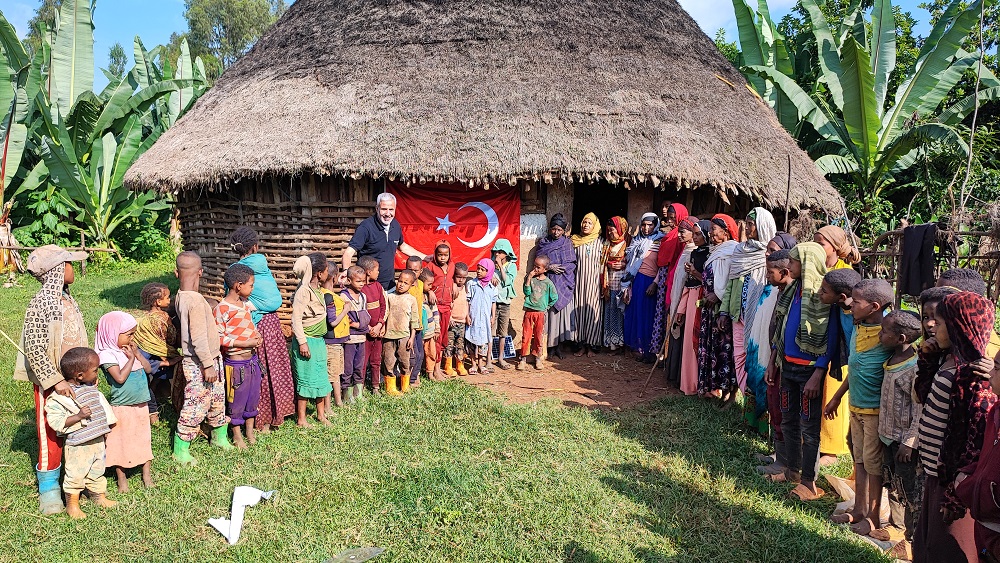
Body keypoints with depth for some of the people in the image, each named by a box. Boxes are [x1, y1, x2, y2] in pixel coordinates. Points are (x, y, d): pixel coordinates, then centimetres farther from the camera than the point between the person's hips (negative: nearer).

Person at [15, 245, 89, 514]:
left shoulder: (67, 298, 6)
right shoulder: (41, 303, -19)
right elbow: (33, 348, -23)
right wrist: (54, 381, -25)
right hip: (51, 383, -7)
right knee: (51, 434, 5)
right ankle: (49, 490, 20)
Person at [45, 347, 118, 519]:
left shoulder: (92, 388, 3)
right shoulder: (60, 396, -21)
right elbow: (55, 420, -24)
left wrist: (106, 426, 22)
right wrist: (78, 416, -31)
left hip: (98, 440, 7)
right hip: (78, 445, -7)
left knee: (97, 471, 21)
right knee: (76, 474, 6)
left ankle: (100, 497, 38)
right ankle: (72, 505, 24)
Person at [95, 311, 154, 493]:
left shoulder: (129, 349, 6)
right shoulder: (107, 354, -15)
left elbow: (148, 369, 4)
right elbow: (120, 378, -25)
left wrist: (137, 353, -7)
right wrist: (131, 359, -17)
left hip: (141, 404, 6)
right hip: (121, 407, -6)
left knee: (144, 439, 13)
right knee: (121, 442, 8)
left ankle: (147, 474, 25)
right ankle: (121, 478, 22)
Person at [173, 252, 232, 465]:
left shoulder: (180, 297, 3)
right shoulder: (195, 300, -24)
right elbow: (198, 337, -26)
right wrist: (208, 365, -20)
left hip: (210, 359, 9)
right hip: (199, 364, -9)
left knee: (217, 399, 21)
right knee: (196, 407, 1)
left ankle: (219, 437, 37)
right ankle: (180, 450, 13)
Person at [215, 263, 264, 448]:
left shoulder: (245, 303, 7)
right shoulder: (222, 309, -17)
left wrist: (256, 335, 0)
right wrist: (244, 343, -22)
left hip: (253, 359, 7)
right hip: (236, 362, -7)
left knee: (253, 397, 17)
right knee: (237, 400, 7)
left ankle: (250, 431, 34)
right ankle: (237, 436, 24)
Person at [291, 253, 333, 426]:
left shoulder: (317, 289, 8)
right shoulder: (303, 291, -18)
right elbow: (296, 318, -20)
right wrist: (302, 342, -21)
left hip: (319, 340, 9)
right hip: (307, 341, -9)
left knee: (321, 377, 15)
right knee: (305, 378, 0)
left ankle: (321, 413, 28)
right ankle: (301, 419, 11)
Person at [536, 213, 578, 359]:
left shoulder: (567, 243, 9)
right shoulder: (543, 243, 8)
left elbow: (573, 263, 5)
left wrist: (561, 268, -11)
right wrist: (550, 267, -11)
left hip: (564, 284, 1)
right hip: (548, 282, 0)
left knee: (562, 311, -2)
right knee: (549, 312, -4)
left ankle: (559, 346, 5)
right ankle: (550, 345, 3)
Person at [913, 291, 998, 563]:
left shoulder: (974, 375, -22)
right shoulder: (951, 362, 5)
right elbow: (923, 396, 23)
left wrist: (957, 494, -21)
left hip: (954, 478, -9)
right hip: (937, 473, 9)